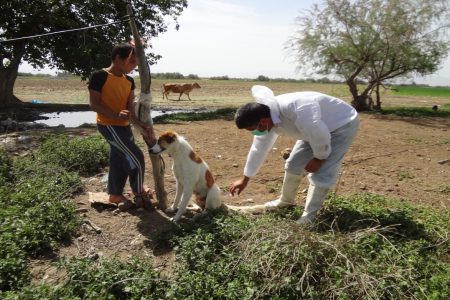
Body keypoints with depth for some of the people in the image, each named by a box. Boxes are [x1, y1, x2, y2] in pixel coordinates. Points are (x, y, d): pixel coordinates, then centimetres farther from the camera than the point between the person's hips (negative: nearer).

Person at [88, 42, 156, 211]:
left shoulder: (129, 81, 7)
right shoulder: (99, 77, -13)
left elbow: (130, 107, 3)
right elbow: (94, 104, -15)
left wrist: (142, 125, -11)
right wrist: (115, 115, -29)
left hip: (124, 126, 8)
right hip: (108, 125, -8)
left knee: (119, 161, 16)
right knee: (136, 157, -10)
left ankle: (115, 195, 32)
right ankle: (139, 192, 11)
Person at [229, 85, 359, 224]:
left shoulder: (295, 109, -43)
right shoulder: (267, 119, -13)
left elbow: (320, 136, -34)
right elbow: (258, 148, -1)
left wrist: (318, 159, -15)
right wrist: (245, 179, 6)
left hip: (342, 125, -7)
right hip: (316, 129, 7)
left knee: (321, 174, -13)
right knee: (294, 164, 10)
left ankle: (309, 215, 5)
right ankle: (286, 200, 31)